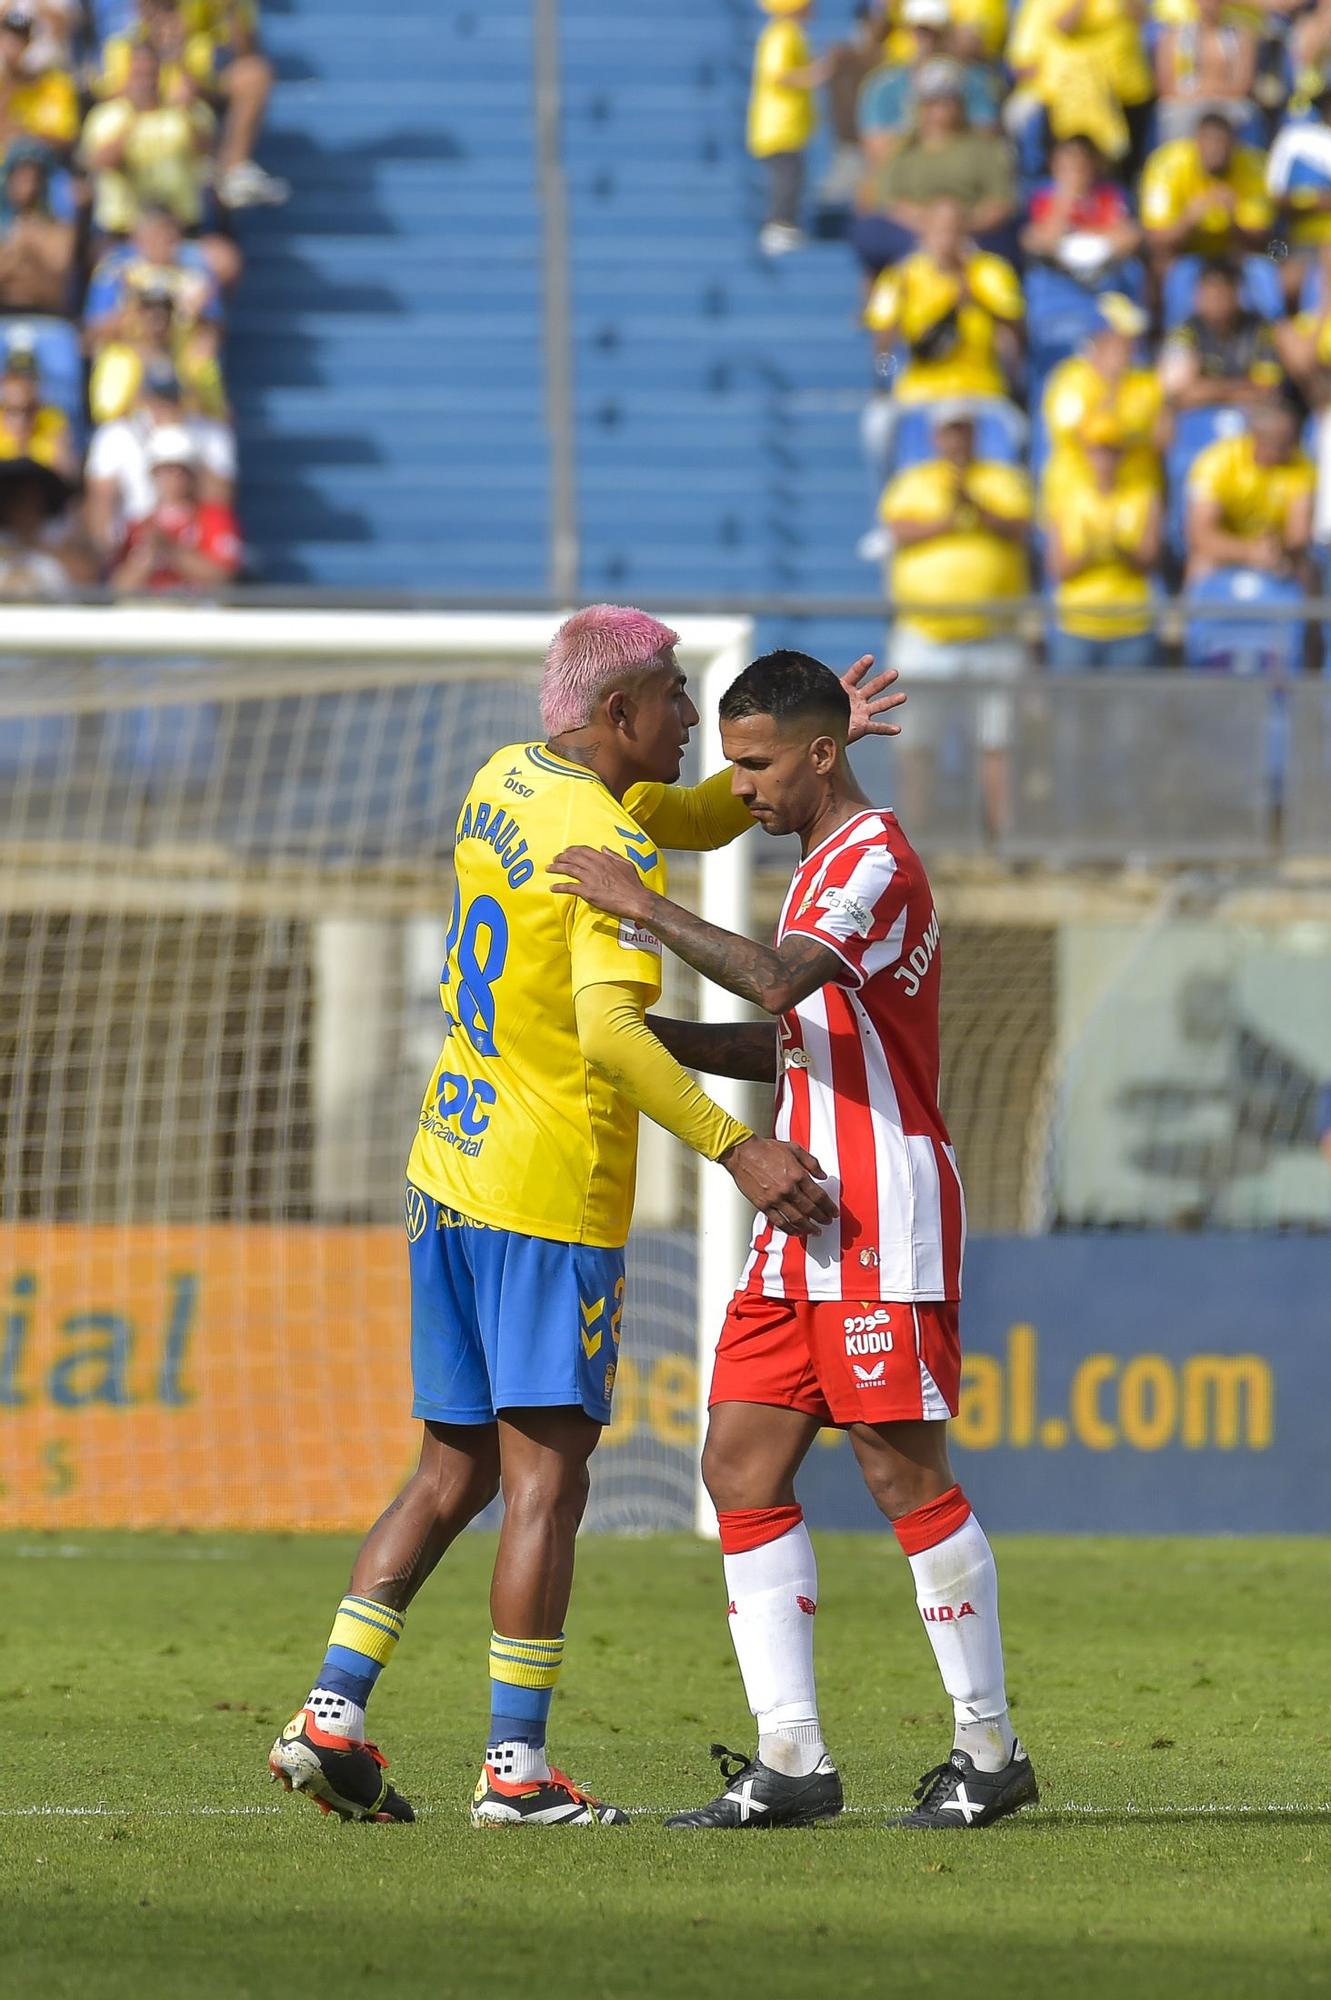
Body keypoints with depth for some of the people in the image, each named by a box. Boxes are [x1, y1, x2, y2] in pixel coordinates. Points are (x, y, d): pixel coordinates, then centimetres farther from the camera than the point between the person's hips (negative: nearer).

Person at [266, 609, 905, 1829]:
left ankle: (330, 1717, 8)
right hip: (553, 1199, -9)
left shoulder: (504, 781, 12)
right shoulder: (609, 846, -16)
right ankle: (516, 1767, -6)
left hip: (452, 1171, 9)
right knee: (545, 1479, -5)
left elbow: (693, 818, 24)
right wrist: (733, 1149, -30)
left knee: (455, 1473, 14)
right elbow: (608, 1029, -29)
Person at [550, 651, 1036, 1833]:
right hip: (809, 1225, 10)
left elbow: (781, 983, -29)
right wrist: (660, 1039, 16)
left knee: (904, 1471, -6)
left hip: (885, 1224, -10)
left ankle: (989, 1749, 3)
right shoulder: (826, 863, 20)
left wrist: (645, 907, -23)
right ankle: (789, 1760, 0)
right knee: (742, 1466, 2)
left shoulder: (876, 861, -12)